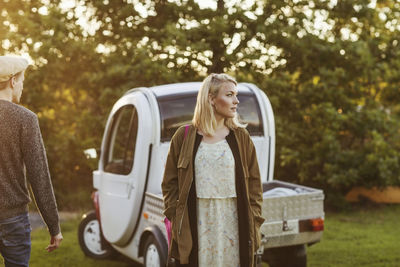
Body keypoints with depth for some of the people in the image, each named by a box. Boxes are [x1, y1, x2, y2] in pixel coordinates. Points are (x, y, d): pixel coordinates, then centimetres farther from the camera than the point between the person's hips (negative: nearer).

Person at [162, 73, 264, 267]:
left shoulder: (241, 137, 7)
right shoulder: (184, 136, 3)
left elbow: (254, 184, 8)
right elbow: (169, 184, 6)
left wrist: (254, 224, 1)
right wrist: (175, 221, -2)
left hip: (233, 227, 1)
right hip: (195, 227, -1)